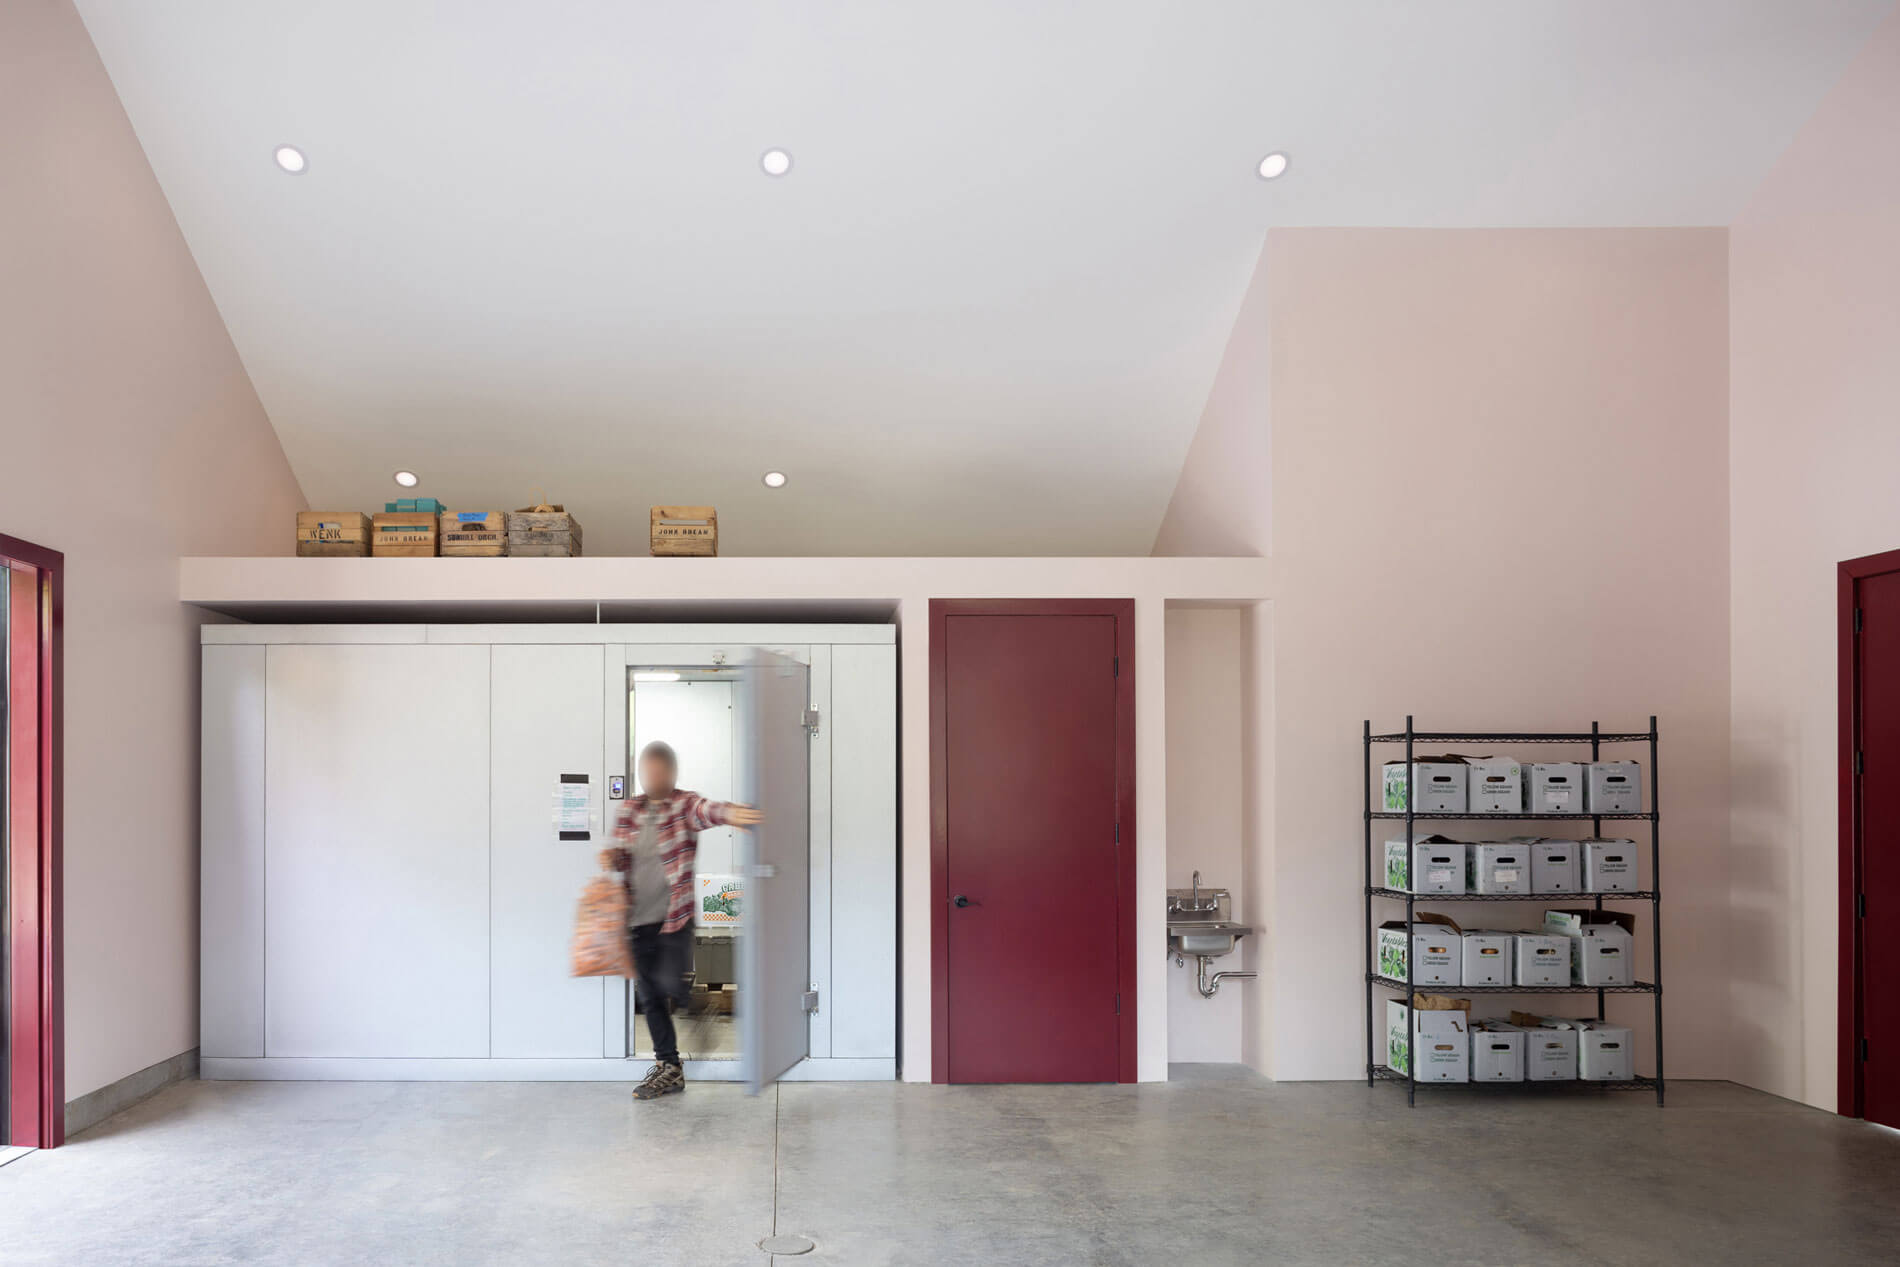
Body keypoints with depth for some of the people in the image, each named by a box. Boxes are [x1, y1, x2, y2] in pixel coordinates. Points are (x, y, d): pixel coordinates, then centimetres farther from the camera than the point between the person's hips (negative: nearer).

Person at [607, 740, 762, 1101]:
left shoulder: (684, 804, -7)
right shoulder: (628, 809, 8)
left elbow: (704, 810, -30)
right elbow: (622, 857, 17)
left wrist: (726, 813, -53)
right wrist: (612, 856, -8)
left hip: (675, 915, -5)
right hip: (639, 918, 5)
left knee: (668, 981, -18)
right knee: (649, 995, 9)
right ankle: (668, 1069, 22)